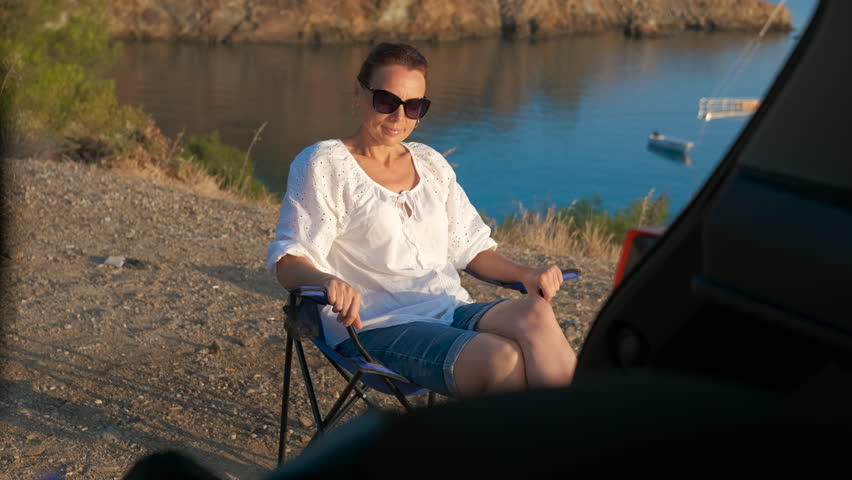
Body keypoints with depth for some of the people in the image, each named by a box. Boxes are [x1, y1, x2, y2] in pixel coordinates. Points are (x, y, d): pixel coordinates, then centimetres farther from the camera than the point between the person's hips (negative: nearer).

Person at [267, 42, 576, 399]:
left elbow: (470, 247, 22)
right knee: (503, 358, -33)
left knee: (536, 314, -29)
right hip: (376, 327, -5)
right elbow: (287, 261, -7)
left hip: (450, 314, 5)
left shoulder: (431, 164, 20)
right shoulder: (324, 164, 2)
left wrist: (525, 274, 1)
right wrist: (328, 281, -31)